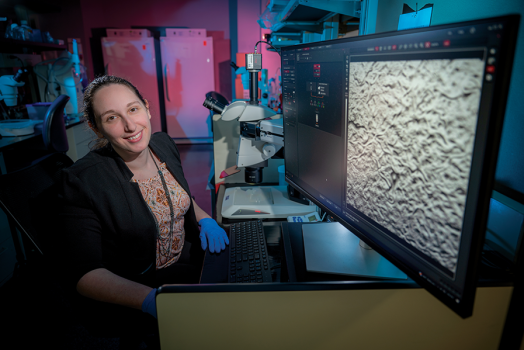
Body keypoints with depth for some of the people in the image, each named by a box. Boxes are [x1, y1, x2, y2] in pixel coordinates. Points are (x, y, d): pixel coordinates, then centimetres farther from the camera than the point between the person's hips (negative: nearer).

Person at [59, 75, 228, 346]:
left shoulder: (164, 144, -3)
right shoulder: (82, 181, -22)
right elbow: (84, 272, -21)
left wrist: (204, 218, -7)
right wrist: (150, 299, -35)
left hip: (188, 259, 6)